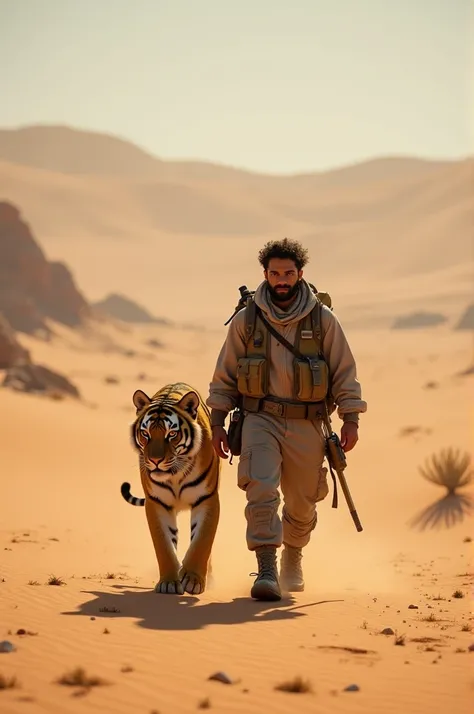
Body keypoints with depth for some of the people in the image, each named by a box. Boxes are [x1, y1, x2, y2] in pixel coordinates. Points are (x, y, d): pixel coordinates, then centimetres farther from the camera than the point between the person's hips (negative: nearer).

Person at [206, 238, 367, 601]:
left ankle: (293, 558, 39)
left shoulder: (323, 319, 0)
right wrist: (218, 423, 3)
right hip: (260, 420, -1)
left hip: (306, 425, 1)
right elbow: (224, 376, 8)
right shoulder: (246, 320, 1)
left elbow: (345, 373, 4)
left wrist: (351, 420, -3)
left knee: (302, 503, 12)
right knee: (261, 492, -20)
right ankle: (267, 572, -18)